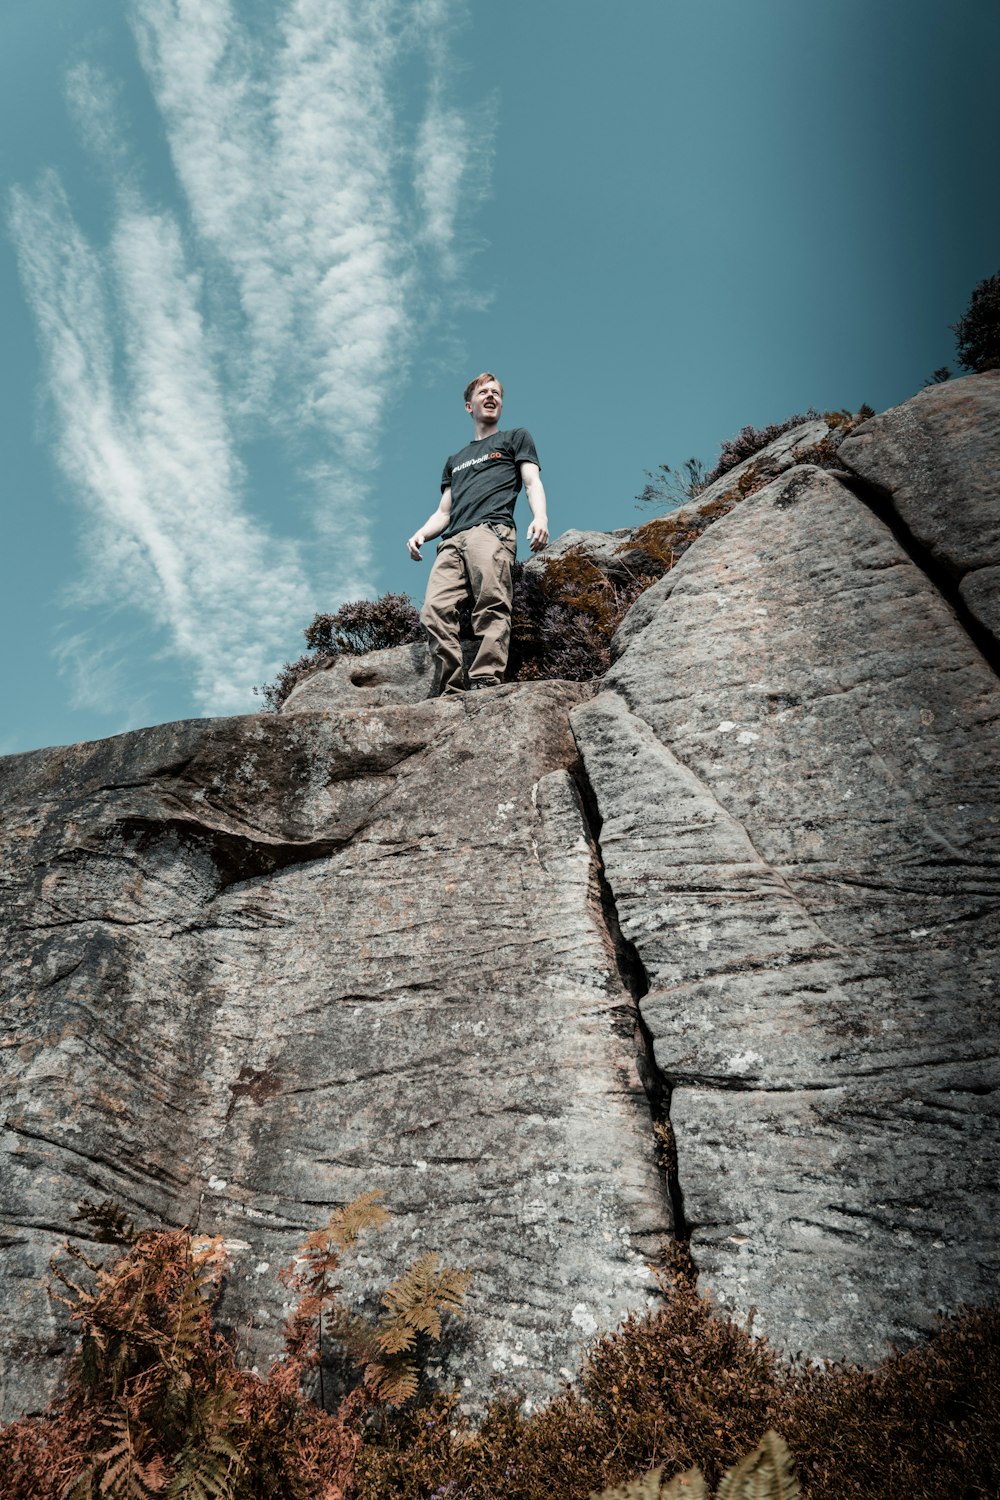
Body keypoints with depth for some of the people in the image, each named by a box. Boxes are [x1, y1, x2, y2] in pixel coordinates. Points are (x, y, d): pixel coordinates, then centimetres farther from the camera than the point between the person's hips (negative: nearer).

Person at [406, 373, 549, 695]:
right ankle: (452, 692, -28)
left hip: (492, 529, -4)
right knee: (434, 612, -20)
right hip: (452, 541, 4)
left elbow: (532, 482, 9)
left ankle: (486, 684, -39)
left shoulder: (515, 438, 26)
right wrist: (420, 534, 9)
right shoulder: (455, 460, 39)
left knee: (491, 607, -27)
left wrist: (540, 517, -13)